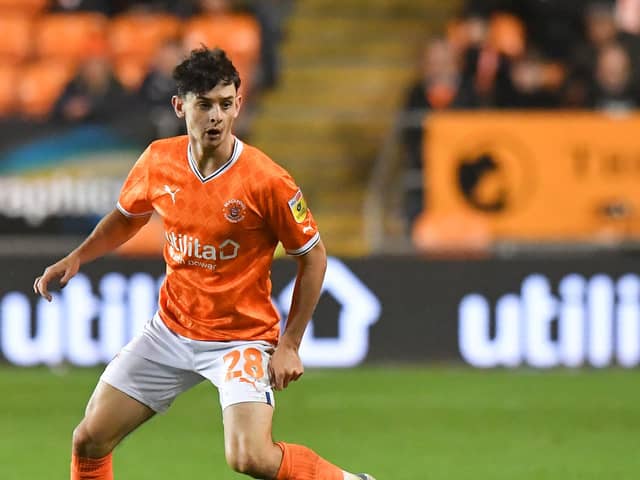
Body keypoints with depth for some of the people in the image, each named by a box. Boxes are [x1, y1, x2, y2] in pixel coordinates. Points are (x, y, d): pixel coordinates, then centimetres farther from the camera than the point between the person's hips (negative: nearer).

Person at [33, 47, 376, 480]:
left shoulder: (267, 181, -20)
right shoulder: (158, 162, -6)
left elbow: (313, 257, -8)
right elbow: (128, 216, 17)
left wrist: (289, 345, -10)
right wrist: (76, 258, 3)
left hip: (243, 338, -5)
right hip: (172, 329, 5)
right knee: (89, 441, 4)